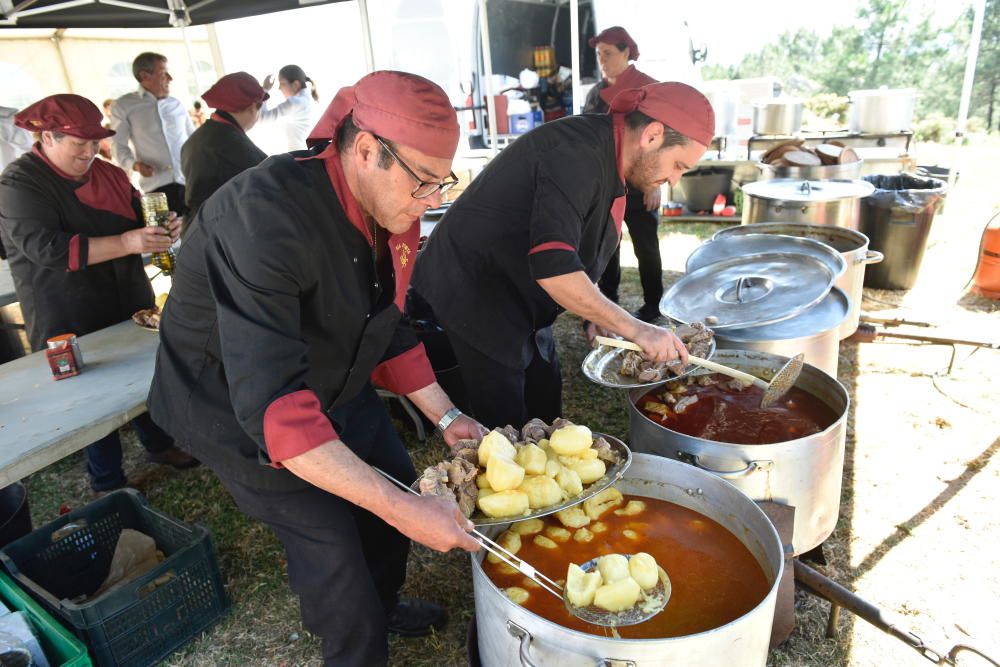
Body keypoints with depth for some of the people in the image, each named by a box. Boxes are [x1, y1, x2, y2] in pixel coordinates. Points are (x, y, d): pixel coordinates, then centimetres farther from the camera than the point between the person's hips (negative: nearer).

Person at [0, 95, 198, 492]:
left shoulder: (107, 173, 6)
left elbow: (138, 216, 12)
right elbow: (45, 247, -25)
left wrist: (162, 228, -14)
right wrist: (127, 243, -34)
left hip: (128, 304, 5)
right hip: (71, 323, -5)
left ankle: (158, 444, 38)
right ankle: (107, 484, 22)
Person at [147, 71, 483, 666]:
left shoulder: (390, 209, -11)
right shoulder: (264, 216, -36)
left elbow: (390, 331, 2)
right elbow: (272, 404, -41)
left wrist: (446, 416, -4)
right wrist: (401, 511, -43)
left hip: (334, 382, 8)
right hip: (235, 409, -7)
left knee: (398, 483, 15)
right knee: (330, 540, -6)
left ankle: (381, 607, 43)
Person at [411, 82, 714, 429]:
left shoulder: (604, 153, 6)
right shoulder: (578, 153, -25)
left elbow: (574, 249, 15)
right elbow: (552, 265, -36)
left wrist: (597, 317, 4)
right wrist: (634, 328, -29)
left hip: (518, 297, 10)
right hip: (474, 292, -10)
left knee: (545, 404, 16)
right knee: (505, 429, -1)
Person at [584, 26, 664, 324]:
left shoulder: (649, 88, -5)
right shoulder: (596, 92, 10)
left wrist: (655, 182, -13)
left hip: (638, 182, -5)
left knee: (645, 245, 4)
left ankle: (653, 304, 16)